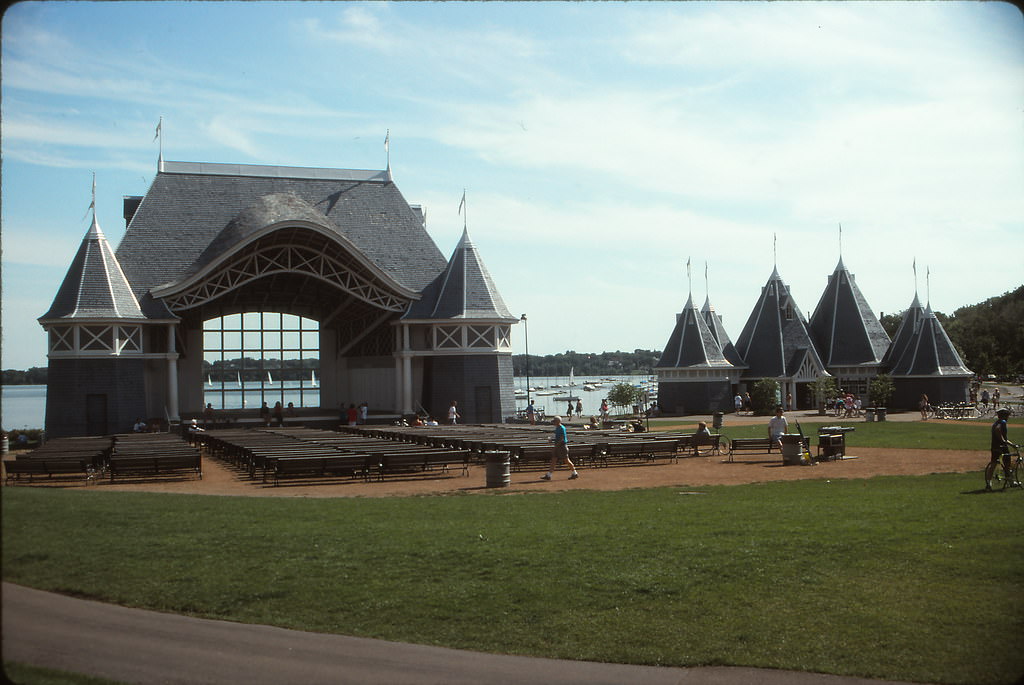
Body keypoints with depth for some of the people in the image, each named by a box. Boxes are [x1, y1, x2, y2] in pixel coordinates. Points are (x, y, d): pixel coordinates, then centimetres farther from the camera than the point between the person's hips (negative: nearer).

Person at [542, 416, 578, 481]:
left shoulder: (562, 428, -15)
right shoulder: (557, 428, 15)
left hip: (562, 446, -9)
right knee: (554, 460, 4)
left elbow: (561, 439, -21)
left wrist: (555, 446, -23)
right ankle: (548, 475, 1)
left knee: (566, 460, -3)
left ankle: (575, 473, 10)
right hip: (558, 447, 9)